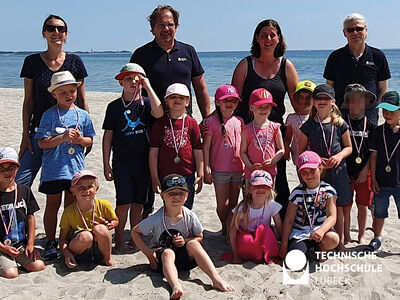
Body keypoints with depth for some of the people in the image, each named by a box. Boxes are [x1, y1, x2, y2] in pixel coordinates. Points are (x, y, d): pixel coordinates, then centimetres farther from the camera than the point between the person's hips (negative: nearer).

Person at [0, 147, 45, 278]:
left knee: (39, 266, -14)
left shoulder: (24, 190, 4)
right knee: (11, 274, -22)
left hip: (22, 244, 3)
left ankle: (20, 261, 12)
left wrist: (30, 244, 0)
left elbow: (31, 217, 7)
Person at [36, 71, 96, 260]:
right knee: (53, 205, 8)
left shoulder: (82, 115, 5)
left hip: (76, 168, 2)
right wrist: (62, 138, -22)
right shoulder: (49, 115, -4)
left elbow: (90, 140, 10)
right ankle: (51, 243, 20)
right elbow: (43, 143, -9)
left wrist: (79, 139, -11)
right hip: (53, 168, -2)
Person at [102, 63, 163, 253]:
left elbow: (159, 113, -20)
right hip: (121, 161, -1)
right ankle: (119, 240, 11)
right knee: (124, 203, -6)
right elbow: (108, 136, 4)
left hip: (143, 160, 1)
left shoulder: (146, 103, 4)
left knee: (138, 203, 8)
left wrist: (148, 87, -17)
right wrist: (106, 164, 0)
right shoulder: (114, 106, 3)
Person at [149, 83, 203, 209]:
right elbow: (153, 152, 1)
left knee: (186, 208, 8)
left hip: (188, 175, 0)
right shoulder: (160, 124, 1)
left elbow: (198, 151, 3)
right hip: (165, 175, 0)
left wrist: (200, 175, 0)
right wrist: (154, 178, -3)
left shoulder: (191, 123, 3)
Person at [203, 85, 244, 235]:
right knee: (223, 204, 4)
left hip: (237, 169, 4)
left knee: (234, 203, 12)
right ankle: (224, 228, 26)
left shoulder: (239, 121, 8)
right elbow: (205, 147, -6)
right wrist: (206, 170, -9)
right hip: (220, 170, -4)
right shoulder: (212, 121, -6)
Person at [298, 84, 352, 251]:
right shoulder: (308, 126, 2)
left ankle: (340, 241, 22)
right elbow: (301, 152, 4)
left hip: (337, 170, 0)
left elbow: (348, 147, 9)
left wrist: (339, 156, -11)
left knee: (337, 206, 7)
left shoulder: (340, 124, 2)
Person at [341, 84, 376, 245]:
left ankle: (362, 236, 28)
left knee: (363, 205, 11)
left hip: (364, 173, 1)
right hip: (345, 172, -1)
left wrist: (366, 170, -6)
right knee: (345, 206, 6)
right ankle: (346, 236, 21)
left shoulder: (370, 124, 1)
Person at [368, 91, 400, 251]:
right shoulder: (379, 131, 0)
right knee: (379, 212, 15)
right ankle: (377, 237, 34)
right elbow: (374, 155, 2)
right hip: (382, 182, 2)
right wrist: (373, 178, -1)